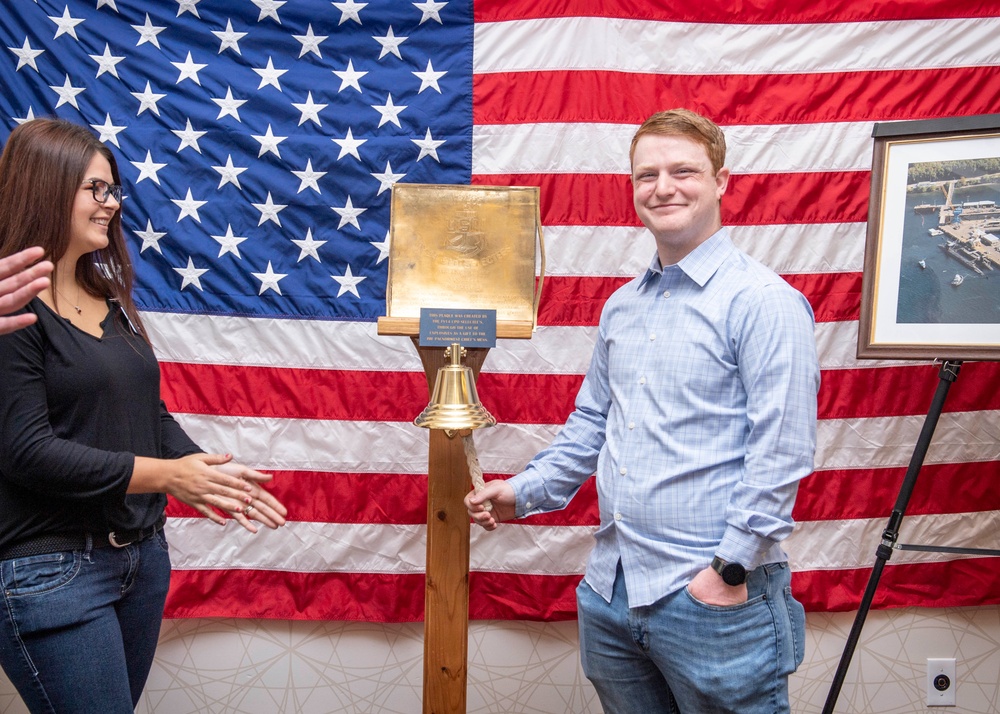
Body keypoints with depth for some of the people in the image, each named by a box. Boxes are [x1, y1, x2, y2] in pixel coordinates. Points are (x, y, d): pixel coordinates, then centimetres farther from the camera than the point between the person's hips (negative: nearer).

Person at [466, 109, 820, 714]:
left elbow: (783, 453, -15)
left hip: (712, 599, -6)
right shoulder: (621, 307, 12)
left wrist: (731, 569, -16)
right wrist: (525, 491, 10)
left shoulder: (764, 300, -10)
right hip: (610, 594, 7)